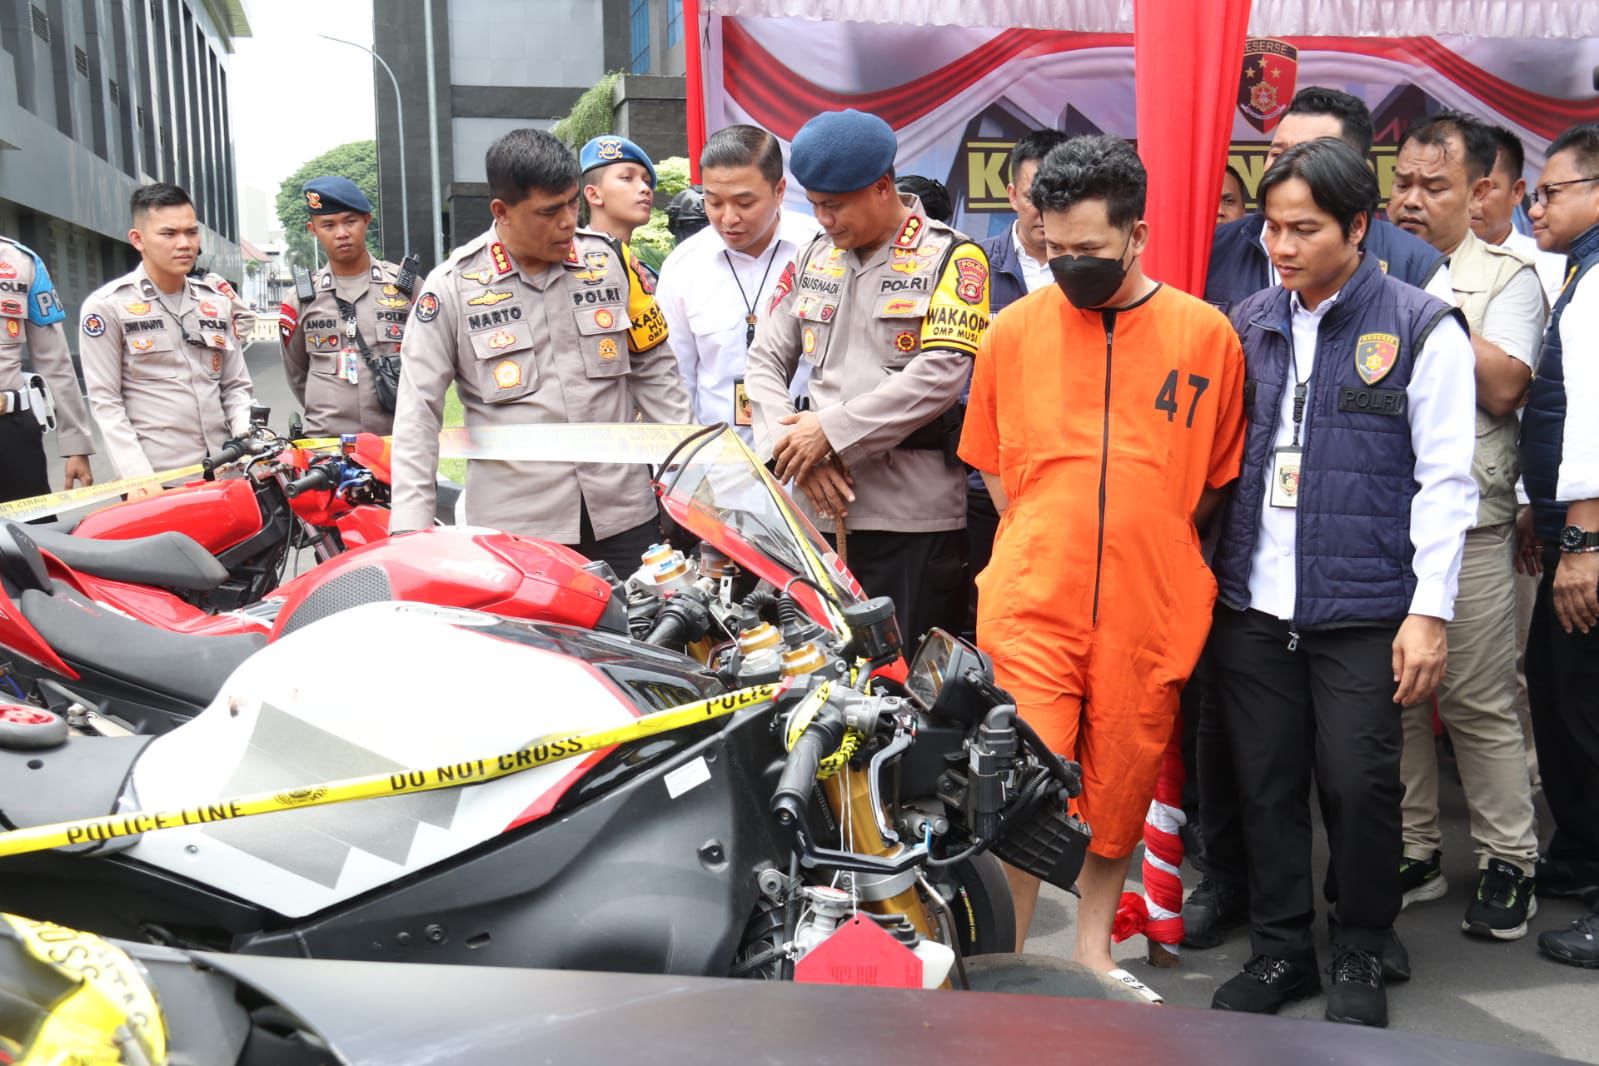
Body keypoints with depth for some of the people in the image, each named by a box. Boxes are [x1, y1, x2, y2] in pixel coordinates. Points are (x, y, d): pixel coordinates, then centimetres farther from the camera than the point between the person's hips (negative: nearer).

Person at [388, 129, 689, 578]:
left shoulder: (609, 259, 5)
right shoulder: (452, 287, -3)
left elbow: (654, 369, 12)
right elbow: (418, 413, -2)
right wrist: (409, 528, -9)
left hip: (624, 515, 3)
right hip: (515, 530, -2)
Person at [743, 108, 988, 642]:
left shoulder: (951, 258, -1)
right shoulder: (812, 258, 15)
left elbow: (940, 375, -13)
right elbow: (765, 360, 13)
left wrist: (830, 430, -13)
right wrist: (793, 446, -4)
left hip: (913, 517, -5)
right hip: (819, 506, 5)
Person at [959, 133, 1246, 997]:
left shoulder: (1206, 334, 1)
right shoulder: (1015, 328, 2)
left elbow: (1220, 476, 10)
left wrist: (1151, 541, 4)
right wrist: (1044, 544, 6)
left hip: (1150, 610, 1)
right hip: (1032, 604, 0)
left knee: (1122, 786, 13)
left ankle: (1094, 946, 34)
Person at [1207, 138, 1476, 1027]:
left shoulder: (1422, 328, -3)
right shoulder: (1250, 326, 10)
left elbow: (1446, 480, -5)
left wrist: (1429, 611, -9)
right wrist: (1205, 572, 8)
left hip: (1364, 610, -4)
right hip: (1252, 604, 4)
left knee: (1359, 786, 2)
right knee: (1267, 783, 9)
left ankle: (1362, 958, 23)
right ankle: (1281, 948, 26)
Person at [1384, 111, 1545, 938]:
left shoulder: (1506, 276, 3)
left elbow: (1502, 387, -11)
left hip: (1465, 523, -3)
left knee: (1478, 701, 1)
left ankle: (1507, 861, 16)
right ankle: (1413, 853, 21)